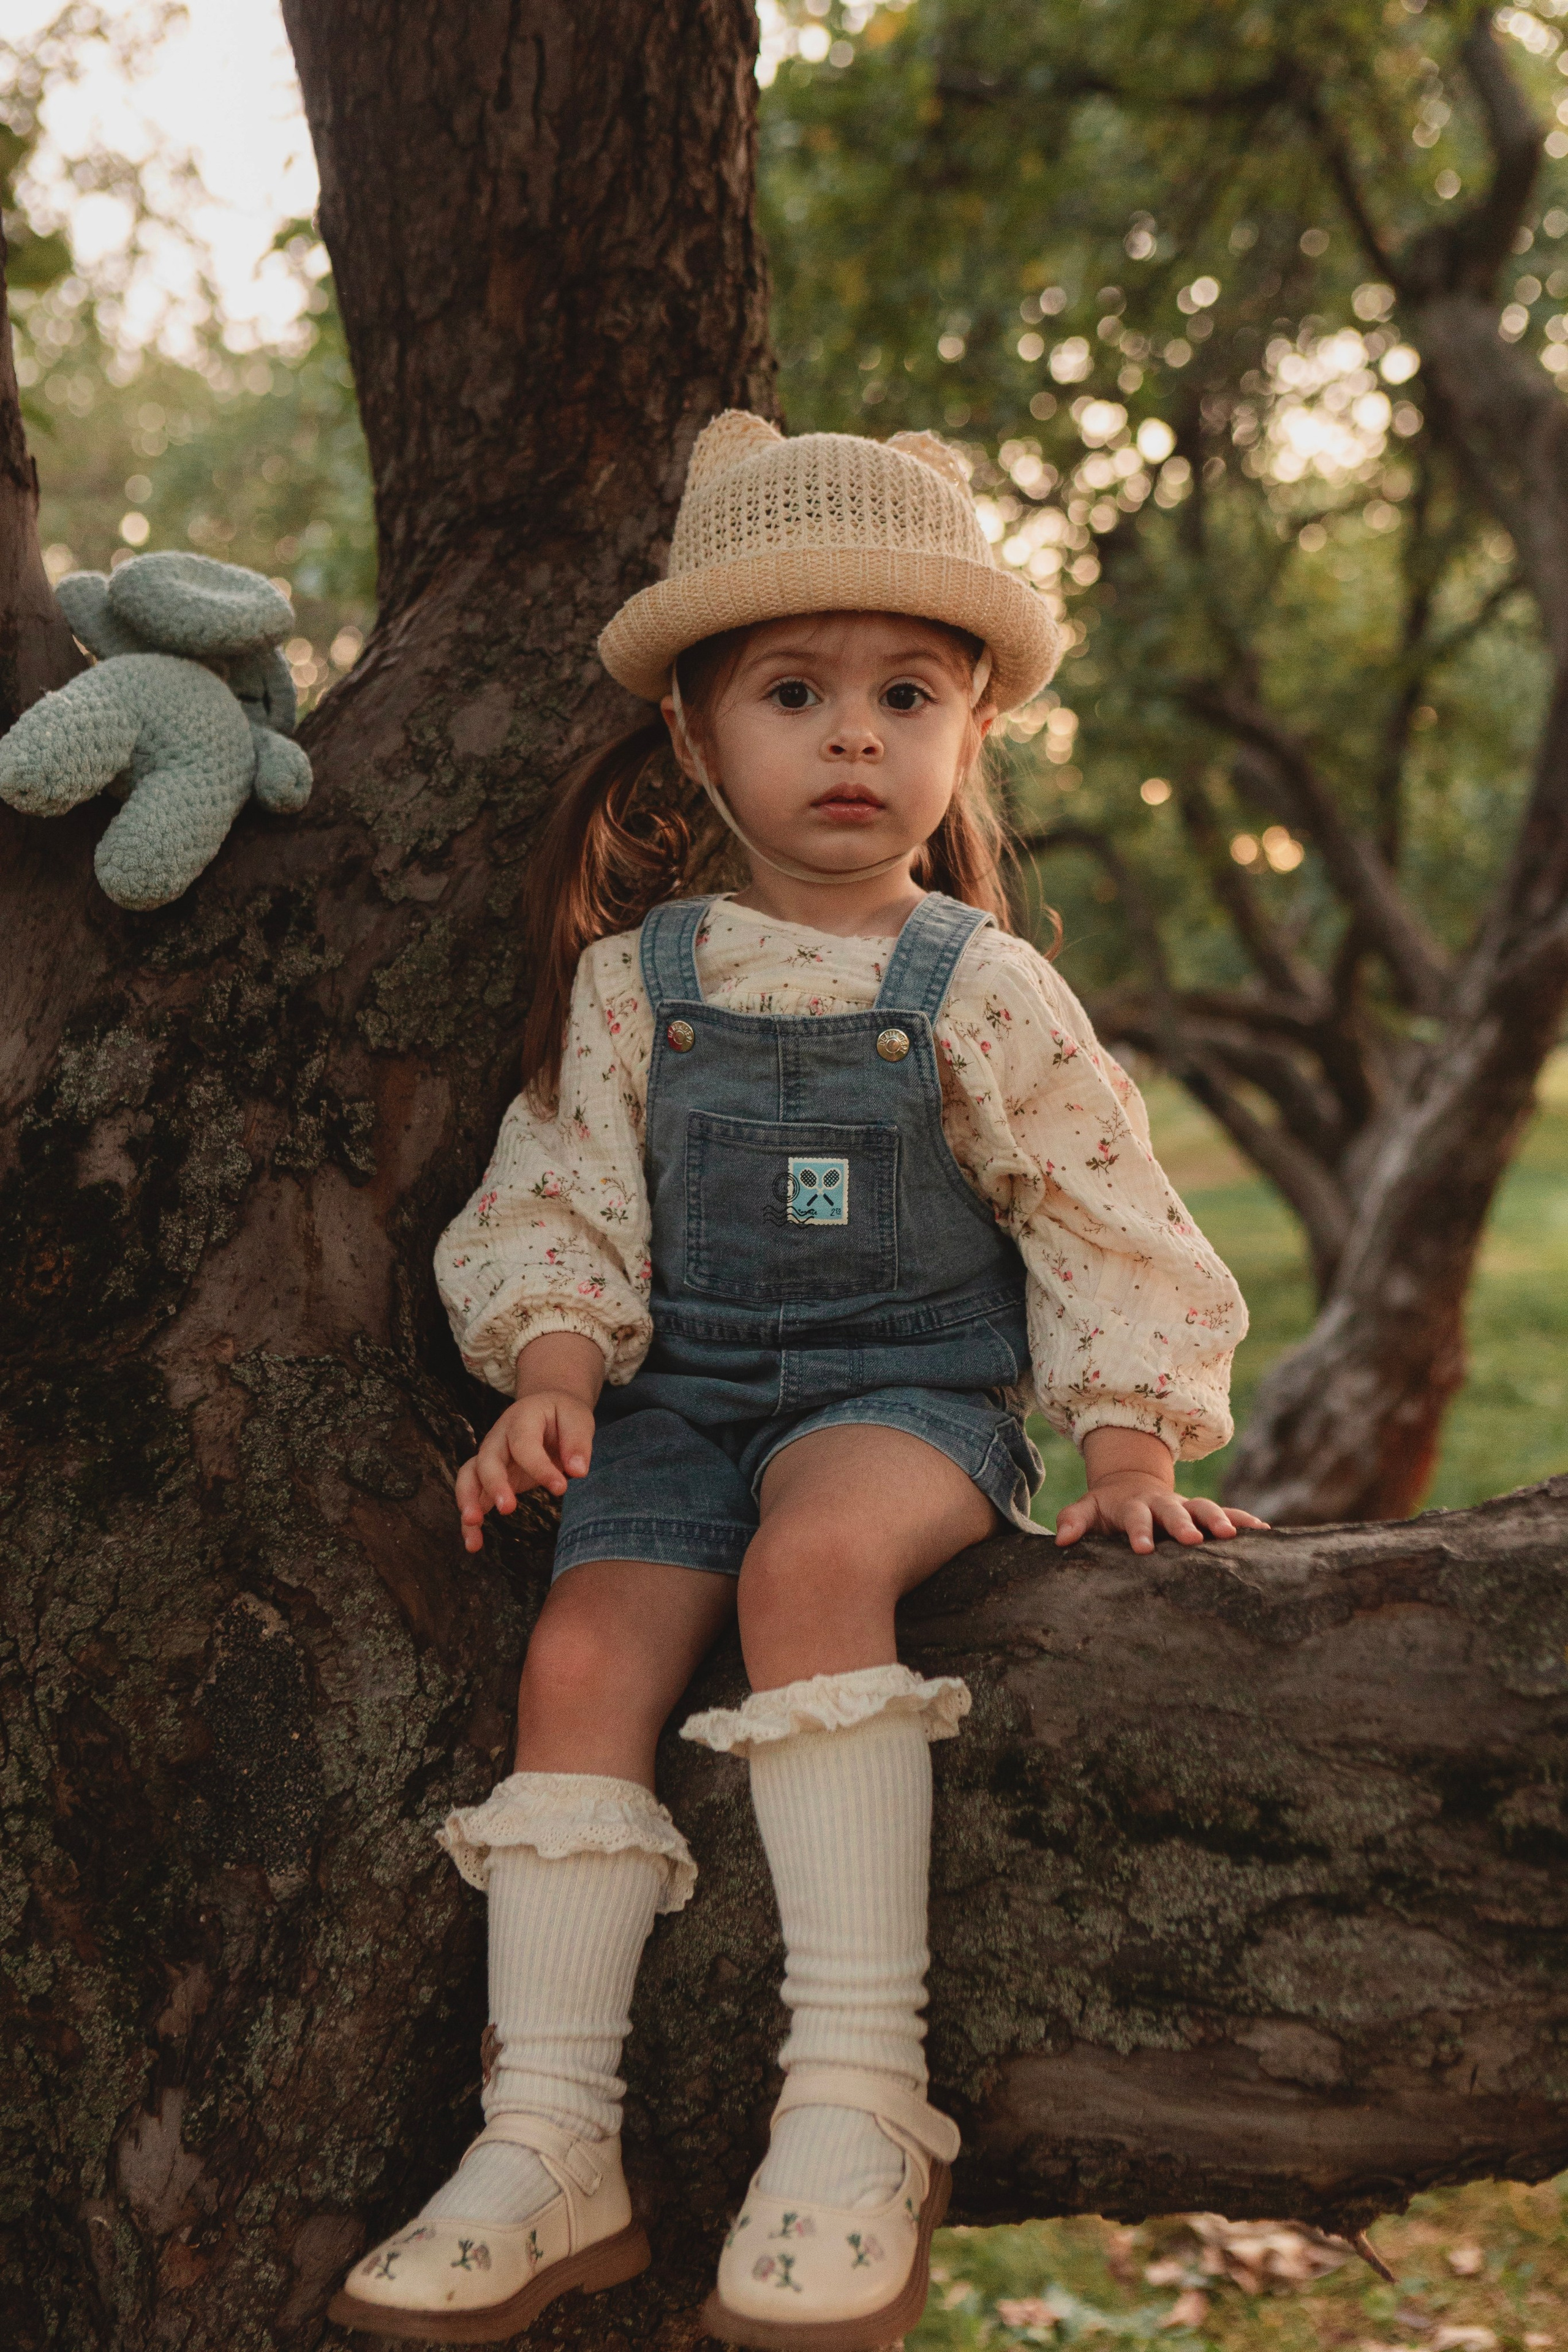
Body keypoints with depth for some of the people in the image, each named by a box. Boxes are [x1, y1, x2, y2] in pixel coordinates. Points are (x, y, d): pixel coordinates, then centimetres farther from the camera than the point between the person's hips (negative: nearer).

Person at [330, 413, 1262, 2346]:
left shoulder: (983, 989, 1)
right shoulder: (633, 981, 6)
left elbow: (1105, 1223, 4)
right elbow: (562, 1200, 7)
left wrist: (1131, 1446, -2)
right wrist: (552, 1376, -8)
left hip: (914, 1392, -3)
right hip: (683, 1397, 3)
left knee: (811, 1558, -35)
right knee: (584, 1653, -21)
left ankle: (858, 2104, -35)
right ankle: (550, 2150, -16)